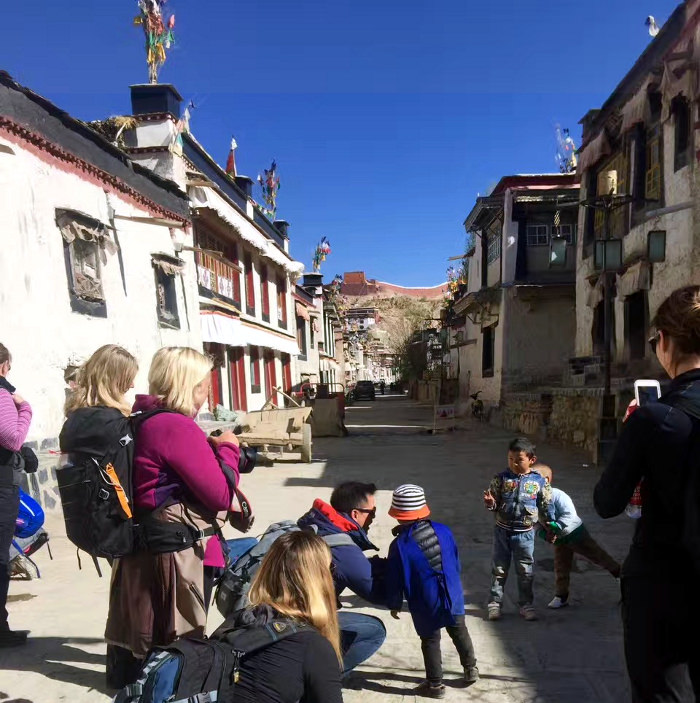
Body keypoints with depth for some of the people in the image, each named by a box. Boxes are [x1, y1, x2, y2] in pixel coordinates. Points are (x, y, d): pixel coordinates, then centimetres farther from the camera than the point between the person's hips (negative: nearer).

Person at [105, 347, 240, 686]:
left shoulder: (143, 420, 7)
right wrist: (227, 448, -7)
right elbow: (221, 495, -20)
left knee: (149, 640, 22)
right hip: (180, 551, -9)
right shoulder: (178, 427, -22)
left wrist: (211, 448, 7)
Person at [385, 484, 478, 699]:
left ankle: (435, 684, 27)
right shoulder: (443, 530, -8)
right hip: (452, 595, 4)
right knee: (459, 631, 25)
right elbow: (456, 562, 6)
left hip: (426, 605, -4)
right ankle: (471, 669, 39)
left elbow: (395, 580, -12)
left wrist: (394, 604, 4)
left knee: (430, 641, 15)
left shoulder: (399, 545, -20)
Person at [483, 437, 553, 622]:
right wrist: (490, 503, -25)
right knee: (499, 569, 10)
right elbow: (494, 502, -3)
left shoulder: (539, 482, -6)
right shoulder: (501, 478, -7)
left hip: (525, 533, 0)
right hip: (503, 531, 0)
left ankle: (526, 604, 27)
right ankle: (495, 602, 22)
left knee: (525, 571, 12)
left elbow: (546, 506, 4)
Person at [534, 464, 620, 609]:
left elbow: (569, 514, -31)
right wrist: (545, 534, -22)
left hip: (575, 532, -6)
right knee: (560, 568, 11)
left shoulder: (556, 495, -27)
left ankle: (618, 571, 30)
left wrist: (555, 528, -35)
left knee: (597, 555, 9)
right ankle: (561, 596, 22)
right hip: (559, 539, 6)